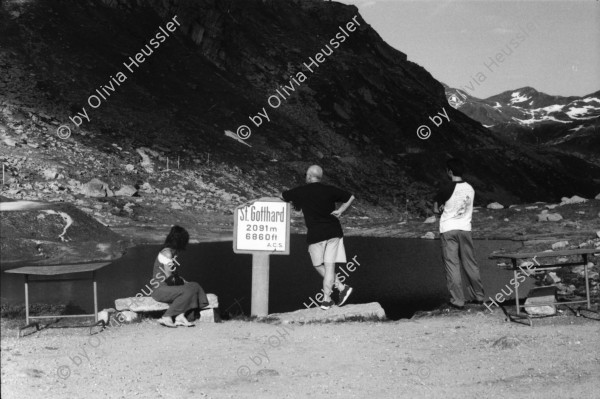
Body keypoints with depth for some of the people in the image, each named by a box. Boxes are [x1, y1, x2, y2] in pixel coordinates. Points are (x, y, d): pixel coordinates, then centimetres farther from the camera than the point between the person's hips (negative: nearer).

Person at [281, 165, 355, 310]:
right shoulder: (329, 190, 7)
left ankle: (341, 287, 1)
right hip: (334, 232, 3)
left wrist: (294, 202, 35)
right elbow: (350, 197, 14)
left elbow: (282, 196, 17)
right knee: (330, 266, 3)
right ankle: (326, 300, -2)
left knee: (318, 265, 12)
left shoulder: (301, 191, 1)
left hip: (315, 234, -3)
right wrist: (340, 210, 10)